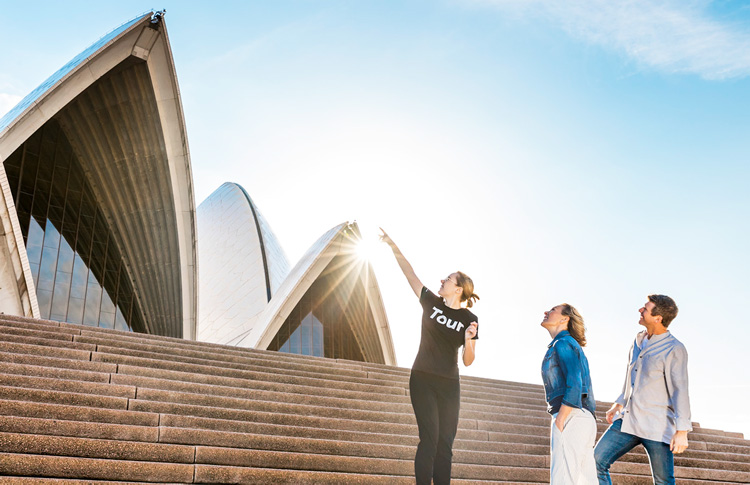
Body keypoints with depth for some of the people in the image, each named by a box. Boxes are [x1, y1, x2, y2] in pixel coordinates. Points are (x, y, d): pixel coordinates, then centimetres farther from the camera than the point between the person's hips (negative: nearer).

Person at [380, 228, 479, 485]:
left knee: (445, 444, 2)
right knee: (429, 439, -11)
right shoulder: (431, 302, 2)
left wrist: (468, 340, -20)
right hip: (422, 379, -1)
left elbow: (468, 361, -1)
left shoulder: (469, 320, 1)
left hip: (449, 386, 1)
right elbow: (409, 272, 6)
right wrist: (392, 245, 6)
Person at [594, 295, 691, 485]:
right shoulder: (639, 341, 12)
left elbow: (680, 391, -15)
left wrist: (682, 431, -19)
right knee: (596, 462, -2)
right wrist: (619, 404, 20)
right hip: (627, 420, 7)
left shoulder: (674, 350, -11)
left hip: (656, 426, -7)